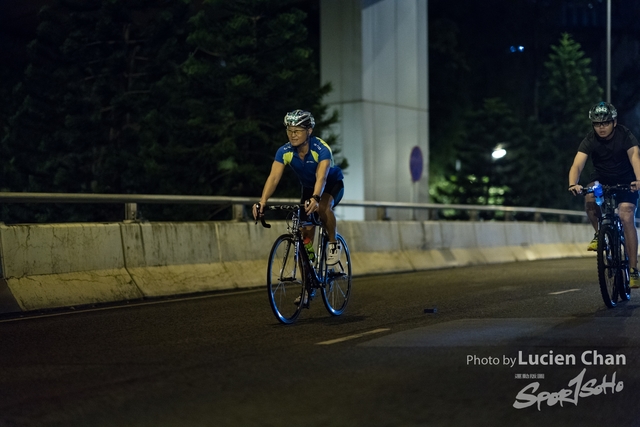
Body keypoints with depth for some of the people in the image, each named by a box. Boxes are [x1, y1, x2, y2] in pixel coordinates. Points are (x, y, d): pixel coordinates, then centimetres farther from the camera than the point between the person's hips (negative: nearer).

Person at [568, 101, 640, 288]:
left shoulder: (625, 135, -22)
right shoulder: (590, 140, -18)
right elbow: (577, 164, -29)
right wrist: (573, 184, -50)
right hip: (602, 178, 2)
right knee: (590, 197, -32)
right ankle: (599, 233, -5)